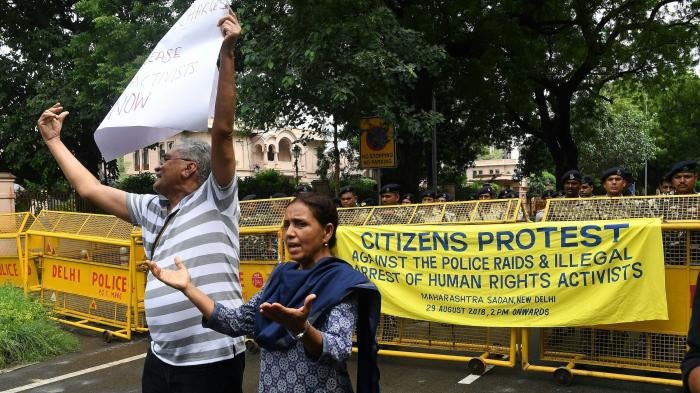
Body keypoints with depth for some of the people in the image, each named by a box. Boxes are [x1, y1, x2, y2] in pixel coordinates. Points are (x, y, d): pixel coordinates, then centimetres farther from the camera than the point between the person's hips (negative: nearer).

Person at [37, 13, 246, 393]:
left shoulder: (215, 200, -5)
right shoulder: (151, 208, 14)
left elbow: (222, 131, -17)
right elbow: (89, 188, 21)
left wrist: (226, 55, -22)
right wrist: (53, 140, 26)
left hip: (213, 360, -7)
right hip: (161, 357, 7)